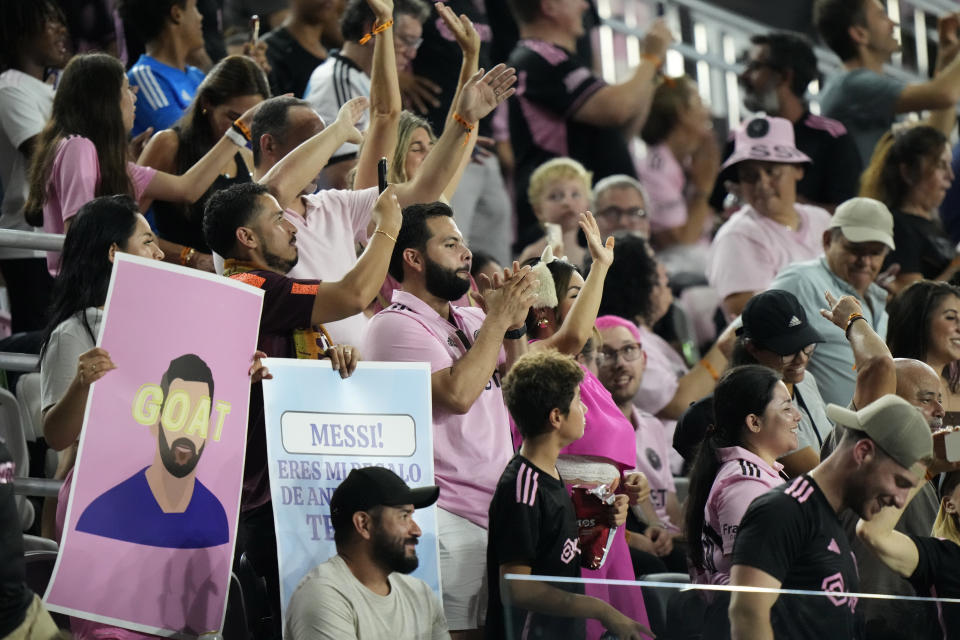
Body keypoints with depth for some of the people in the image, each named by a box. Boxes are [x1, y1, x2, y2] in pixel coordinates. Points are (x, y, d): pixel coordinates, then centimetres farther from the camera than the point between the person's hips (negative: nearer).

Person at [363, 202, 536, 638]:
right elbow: (457, 393, -20)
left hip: (492, 511, 8)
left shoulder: (472, 320, 17)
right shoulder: (396, 324, -8)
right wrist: (499, 320, -10)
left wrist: (515, 326, 5)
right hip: (445, 517, -8)